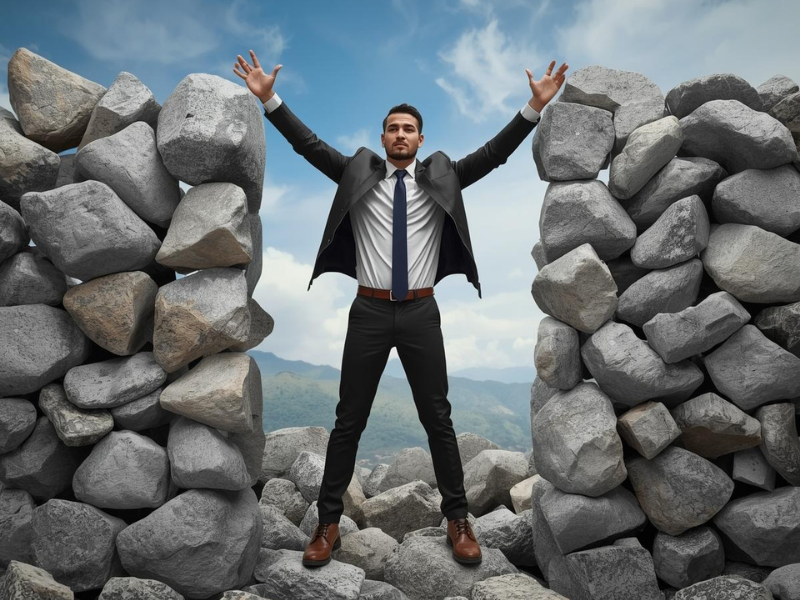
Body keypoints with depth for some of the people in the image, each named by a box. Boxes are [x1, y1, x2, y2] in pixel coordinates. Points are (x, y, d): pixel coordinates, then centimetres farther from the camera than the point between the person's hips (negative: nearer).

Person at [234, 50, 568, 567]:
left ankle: (457, 519, 23)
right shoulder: (358, 174, 7)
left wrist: (535, 107, -6)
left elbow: (493, 153, 1)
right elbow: (308, 144, 3)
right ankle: (329, 521, 22)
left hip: (421, 312, 0)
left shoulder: (441, 177, 7)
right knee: (349, 420, 7)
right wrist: (269, 99, -3)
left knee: (438, 418, 8)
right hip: (369, 311, 0)